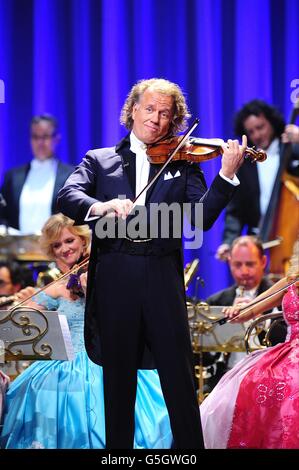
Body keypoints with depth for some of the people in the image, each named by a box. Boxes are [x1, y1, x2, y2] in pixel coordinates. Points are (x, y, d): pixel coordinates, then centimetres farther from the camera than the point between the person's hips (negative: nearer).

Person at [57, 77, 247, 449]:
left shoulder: (183, 166, 13)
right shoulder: (99, 160, 13)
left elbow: (202, 217, -1)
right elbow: (67, 197, -5)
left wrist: (227, 175, -16)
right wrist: (100, 207, -26)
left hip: (163, 278, 0)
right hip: (114, 277, 0)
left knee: (179, 376, -2)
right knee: (118, 376, 7)